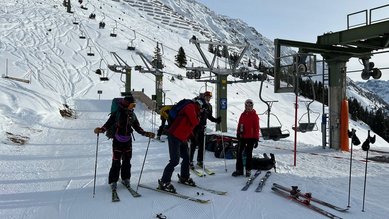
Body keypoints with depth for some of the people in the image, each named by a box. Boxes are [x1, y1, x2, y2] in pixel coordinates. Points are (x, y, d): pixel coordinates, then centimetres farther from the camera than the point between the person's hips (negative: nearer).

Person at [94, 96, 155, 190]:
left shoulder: (132, 114, 5)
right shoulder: (117, 113, -9)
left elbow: (137, 127, 12)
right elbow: (108, 124, -9)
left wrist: (146, 133, 4)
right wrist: (101, 130, -27)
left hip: (128, 140, 4)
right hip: (117, 140, -4)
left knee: (127, 160, 10)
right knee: (116, 162, -4)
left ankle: (125, 178, 27)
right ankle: (113, 181, 11)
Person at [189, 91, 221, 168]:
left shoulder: (209, 106, 10)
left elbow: (209, 116, 20)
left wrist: (216, 120, 5)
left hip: (202, 127, 6)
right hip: (195, 126, -6)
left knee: (201, 145, 7)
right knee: (193, 144, -5)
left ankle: (200, 161, 18)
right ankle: (190, 161, 5)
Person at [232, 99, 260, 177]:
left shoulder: (255, 116, -5)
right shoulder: (242, 115, 7)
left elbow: (256, 128, -6)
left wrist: (256, 139, -8)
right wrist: (238, 134, 12)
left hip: (251, 138, -4)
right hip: (242, 137, 4)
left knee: (249, 154, 6)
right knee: (239, 153, 5)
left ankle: (248, 170, 18)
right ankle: (239, 170, 14)